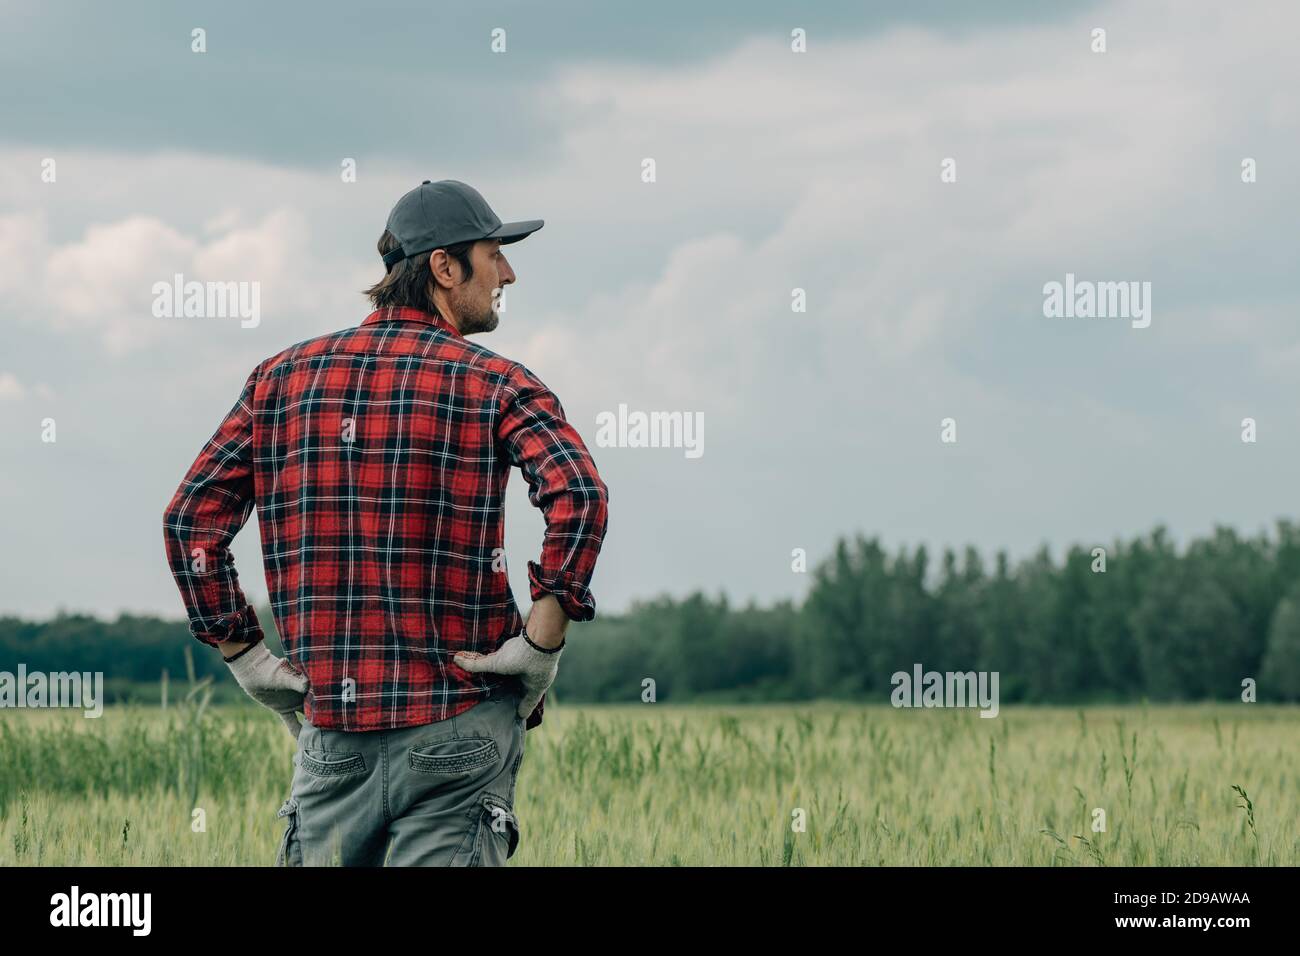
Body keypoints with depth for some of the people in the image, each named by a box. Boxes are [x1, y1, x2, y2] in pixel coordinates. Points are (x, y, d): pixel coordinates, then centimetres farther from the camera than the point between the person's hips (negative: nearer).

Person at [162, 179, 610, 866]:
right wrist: (543, 641, -12)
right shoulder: (492, 384, -2)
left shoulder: (283, 378, 11)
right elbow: (579, 496, -20)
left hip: (331, 726, 3)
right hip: (457, 724, -3)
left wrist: (243, 654, 9)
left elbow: (190, 520, 6)